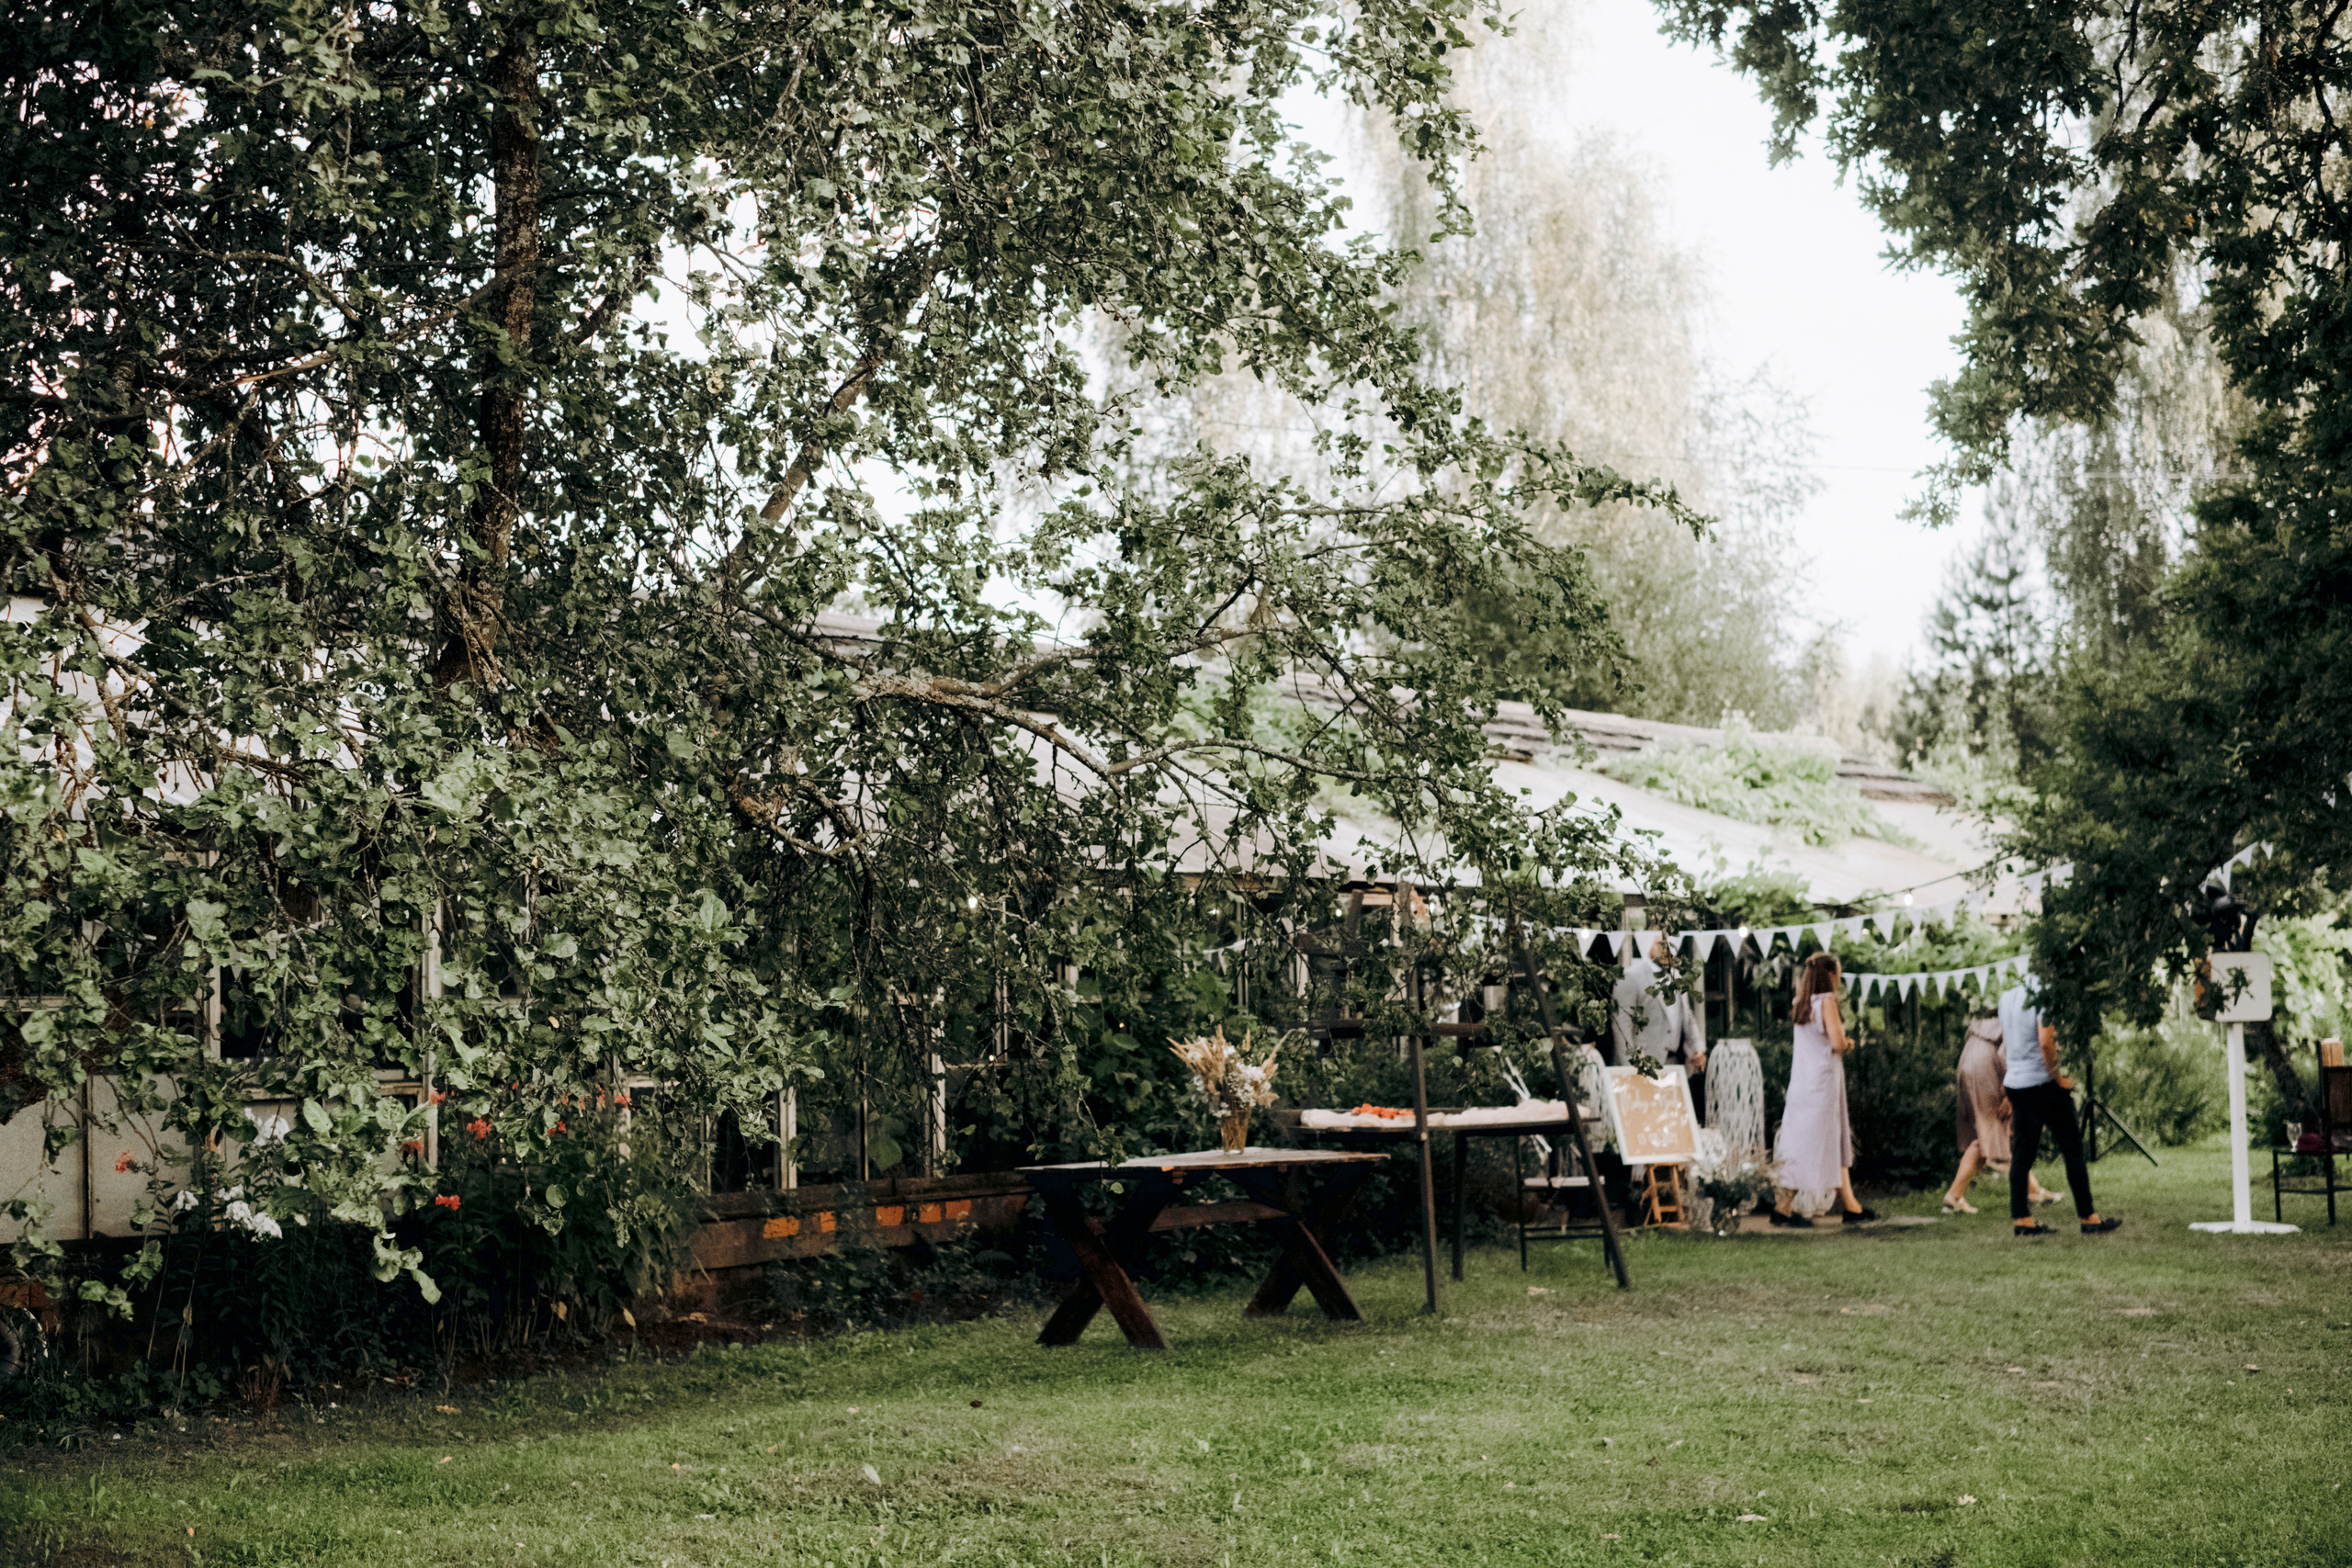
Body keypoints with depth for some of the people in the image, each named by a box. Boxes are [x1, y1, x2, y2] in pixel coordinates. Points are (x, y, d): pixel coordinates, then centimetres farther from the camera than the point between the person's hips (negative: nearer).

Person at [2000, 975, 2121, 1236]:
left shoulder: (2007, 997, 11)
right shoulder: (2042, 999, -14)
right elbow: (2045, 1042, -23)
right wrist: (2057, 1077, -14)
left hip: (2015, 1084, 8)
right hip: (2042, 1083, -8)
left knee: (2021, 1154, 9)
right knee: (2073, 1149, 1)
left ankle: (2020, 1218, 8)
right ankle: (2088, 1217, 4)